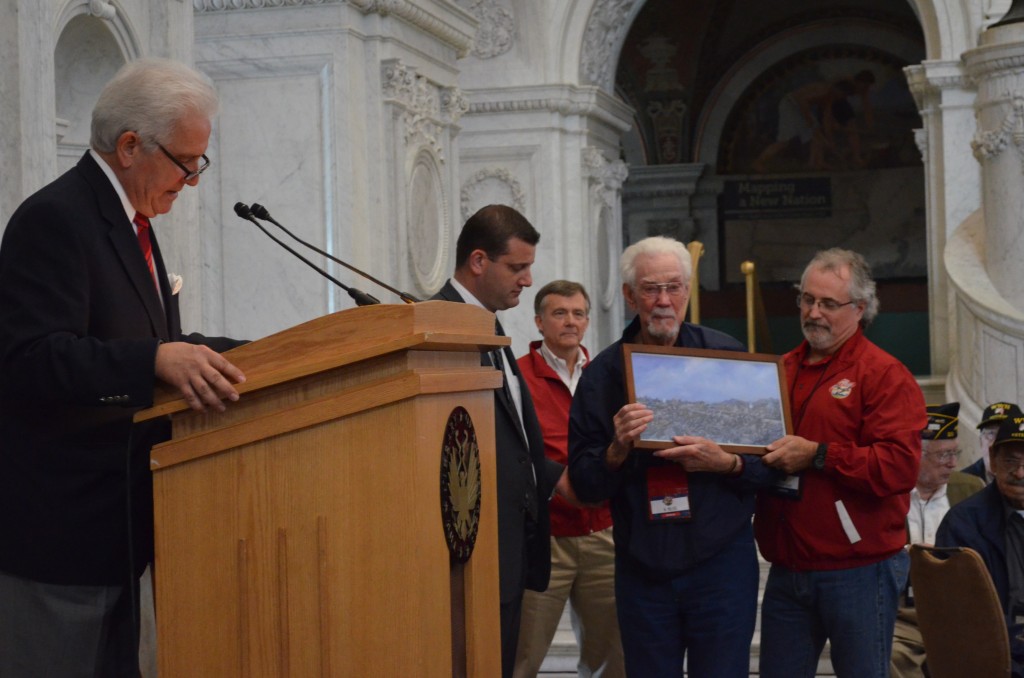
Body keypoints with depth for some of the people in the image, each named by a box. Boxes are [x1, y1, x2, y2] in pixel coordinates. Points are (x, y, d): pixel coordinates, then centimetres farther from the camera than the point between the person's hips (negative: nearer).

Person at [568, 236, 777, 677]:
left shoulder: (726, 356, 0)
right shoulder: (602, 375, 3)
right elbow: (583, 485, 1)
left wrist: (727, 463, -19)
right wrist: (617, 450, -18)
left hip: (721, 562, -1)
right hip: (641, 569, 2)